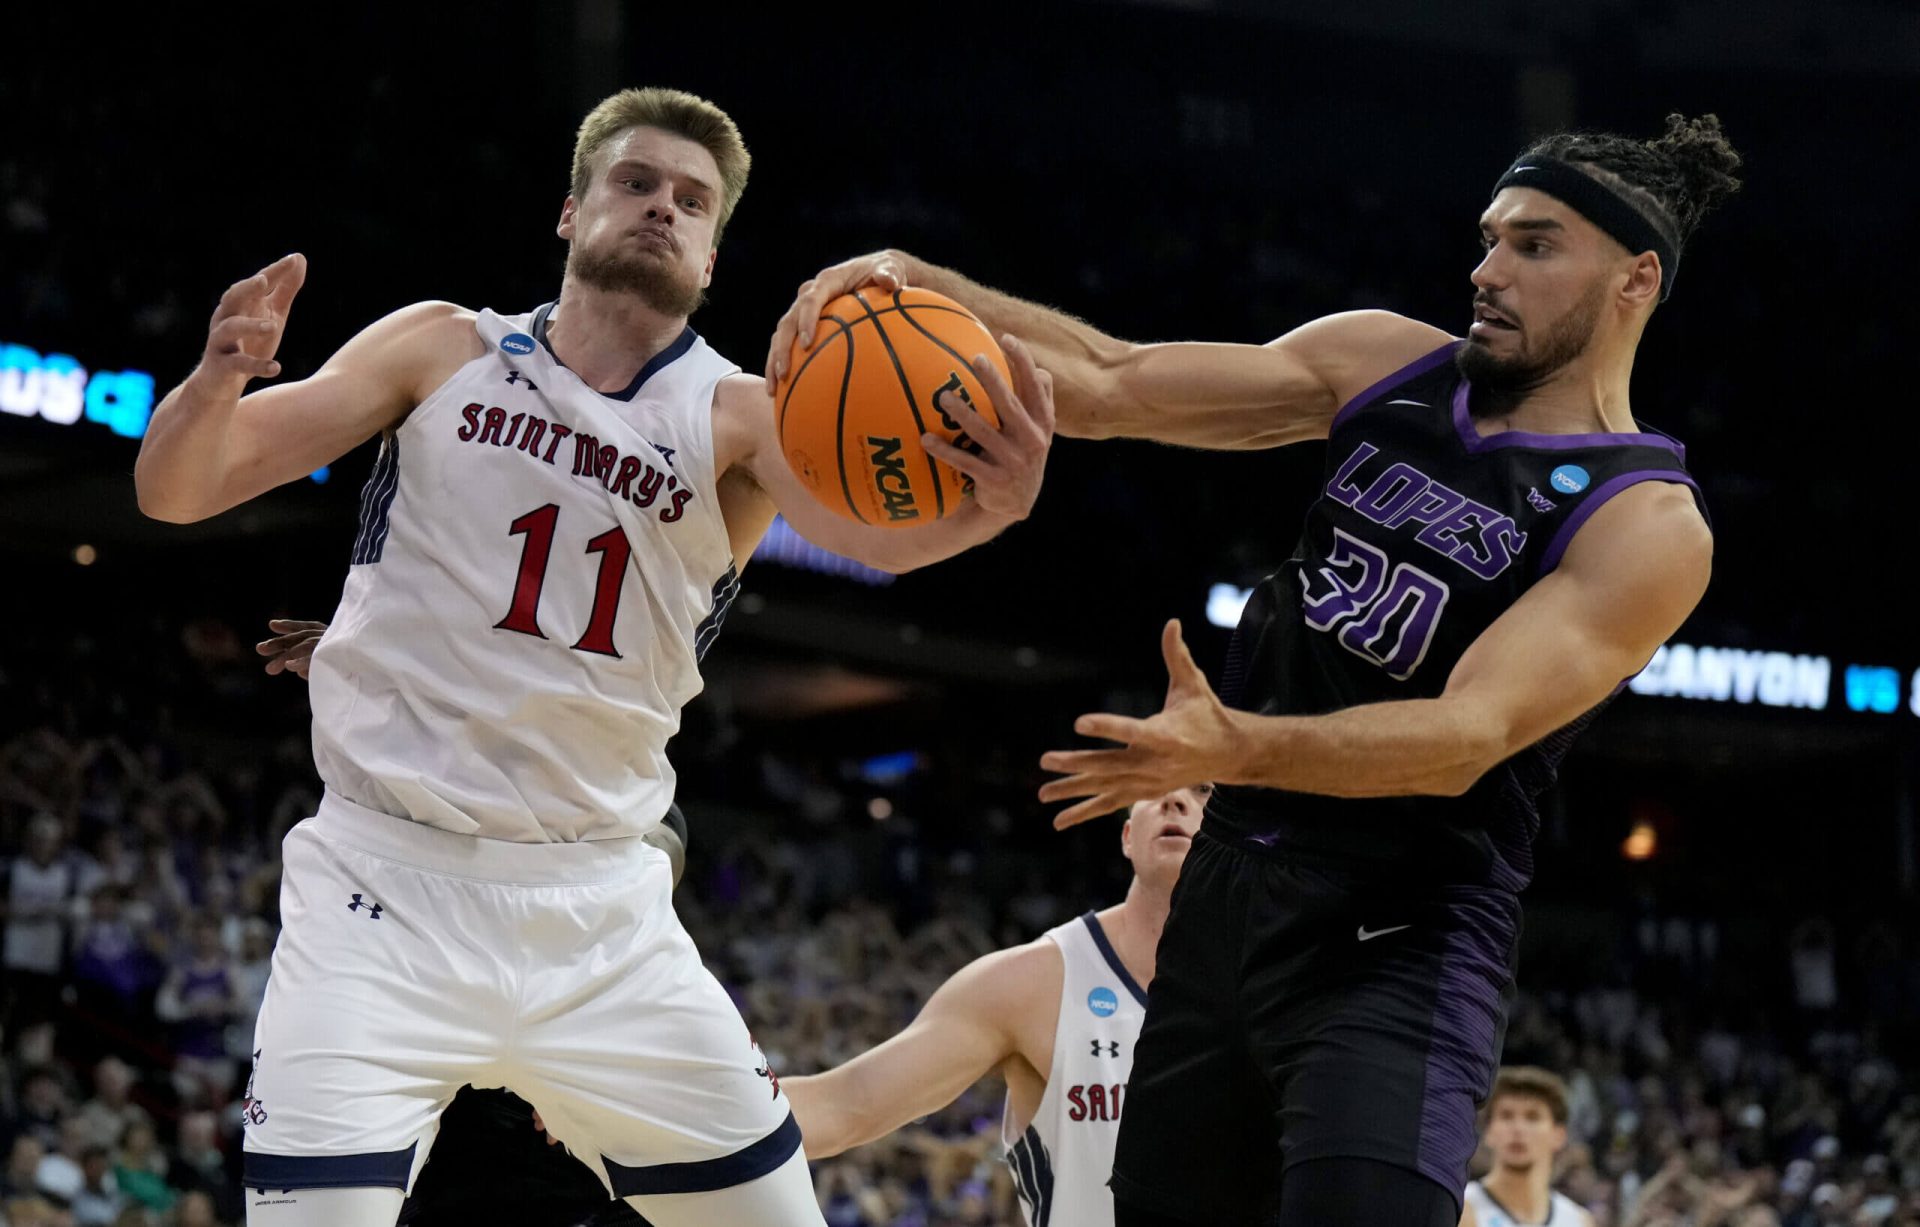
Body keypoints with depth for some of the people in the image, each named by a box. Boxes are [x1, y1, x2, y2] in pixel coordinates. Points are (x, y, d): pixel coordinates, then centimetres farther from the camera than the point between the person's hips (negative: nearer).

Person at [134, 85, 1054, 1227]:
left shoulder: (737, 415, 1)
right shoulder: (444, 351, 3)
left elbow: (870, 527, -21)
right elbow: (177, 491, 1)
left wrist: (990, 506, -44)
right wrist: (218, 380, -22)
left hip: (599, 913, 2)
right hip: (390, 886, -2)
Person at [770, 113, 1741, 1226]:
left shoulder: (1651, 529, -12)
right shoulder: (1388, 363, 7)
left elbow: (1468, 738, -24)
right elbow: (1111, 385, 3)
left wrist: (1237, 748, -40)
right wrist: (919, 285, -12)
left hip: (1399, 943, -7)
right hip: (1233, 886, 7)